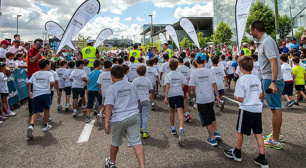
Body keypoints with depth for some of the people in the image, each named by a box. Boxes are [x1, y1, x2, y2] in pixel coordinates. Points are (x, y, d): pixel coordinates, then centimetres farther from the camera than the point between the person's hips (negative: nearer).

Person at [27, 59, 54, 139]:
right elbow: (52, 82, -12)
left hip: (36, 94, 4)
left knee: (36, 112, 7)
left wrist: (29, 92, 16)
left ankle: (31, 125, -17)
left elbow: (29, 83, 11)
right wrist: (50, 88, 6)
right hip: (45, 93, -3)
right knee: (46, 110, 16)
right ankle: (45, 126, 26)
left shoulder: (35, 74, 18)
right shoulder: (49, 73, 4)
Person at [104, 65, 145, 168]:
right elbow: (137, 100, 18)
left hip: (119, 119, -3)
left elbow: (109, 106, -15)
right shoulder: (131, 86, 9)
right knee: (136, 142, -3)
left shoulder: (111, 89, -6)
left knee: (115, 143, 19)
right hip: (134, 116, 3)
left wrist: (106, 123, -18)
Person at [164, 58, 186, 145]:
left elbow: (167, 86, -13)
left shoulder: (168, 75, -3)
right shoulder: (180, 74, 4)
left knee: (172, 111, 19)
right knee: (180, 112, -8)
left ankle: (173, 128, 32)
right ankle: (181, 129, -29)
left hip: (171, 95, 0)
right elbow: (183, 85, 5)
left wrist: (166, 97, -14)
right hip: (180, 94, 0)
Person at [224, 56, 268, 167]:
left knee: (240, 132, 11)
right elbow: (261, 96, 12)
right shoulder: (257, 79, 5)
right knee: (258, 133, 11)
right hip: (258, 109, 6)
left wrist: (236, 97, 3)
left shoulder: (241, 80, -15)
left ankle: (237, 153, 28)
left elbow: (241, 99, -17)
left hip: (246, 109, -6)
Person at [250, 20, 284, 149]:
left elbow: (274, 62, -27)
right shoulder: (262, 41, 14)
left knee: (276, 109, -2)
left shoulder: (267, 41, -17)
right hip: (268, 79, 10)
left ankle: (275, 141, 8)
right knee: (275, 108, 18)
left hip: (271, 80, -10)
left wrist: (273, 82, -32)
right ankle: (276, 134, 32)